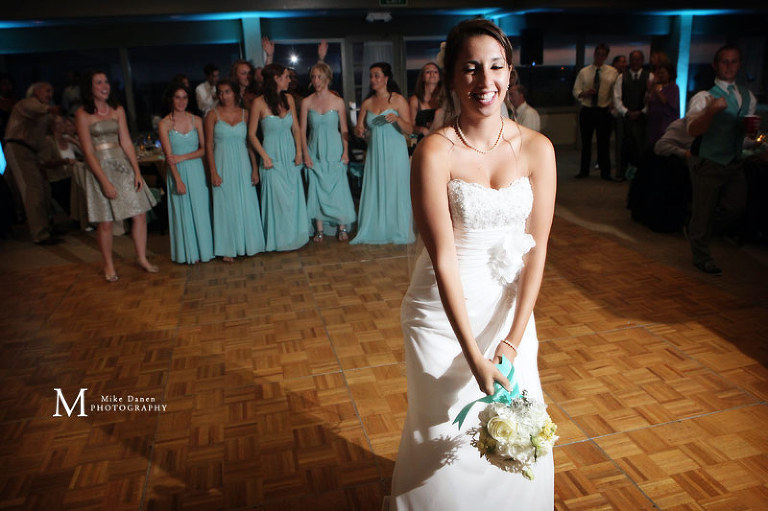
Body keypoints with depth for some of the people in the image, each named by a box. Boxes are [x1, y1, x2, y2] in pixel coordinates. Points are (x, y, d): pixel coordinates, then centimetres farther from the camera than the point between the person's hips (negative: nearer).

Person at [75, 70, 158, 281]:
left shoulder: (117, 110, 7)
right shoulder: (83, 114, -6)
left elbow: (127, 142, 5)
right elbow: (88, 151, -9)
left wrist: (137, 171, -2)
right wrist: (105, 181, -15)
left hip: (123, 165, 4)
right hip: (100, 167, -4)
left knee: (140, 214, 3)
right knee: (105, 222, 1)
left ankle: (142, 258, 20)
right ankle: (109, 266, 19)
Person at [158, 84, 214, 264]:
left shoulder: (196, 120, 4)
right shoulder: (164, 124, -3)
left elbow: (204, 149, 1)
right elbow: (168, 155, -8)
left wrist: (182, 157, -12)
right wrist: (178, 180, -15)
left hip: (196, 170, 2)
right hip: (177, 172, -2)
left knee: (201, 210, 5)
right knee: (182, 211, 4)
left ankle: (203, 249, 18)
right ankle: (189, 252, 14)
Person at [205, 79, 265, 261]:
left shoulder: (244, 114, 5)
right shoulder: (213, 115, -1)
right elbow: (209, 145, -3)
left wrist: (255, 168, -1)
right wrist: (213, 172, -10)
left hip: (243, 163, 2)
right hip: (223, 164, -2)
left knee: (246, 203, 6)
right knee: (225, 205, 2)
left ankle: (248, 244, 20)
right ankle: (227, 249, 11)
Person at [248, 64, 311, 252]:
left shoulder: (288, 99, 4)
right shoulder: (259, 103, -11)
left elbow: (296, 128, 9)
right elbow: (252, 134, -6)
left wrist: (299, 152, -1)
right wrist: (265, 157, -13)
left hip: (290, 154, 5)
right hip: (273, 156, -5)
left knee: (294, 196, 10)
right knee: (278, 198, 2)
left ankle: (295, 234, 26)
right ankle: (280, 238, 18)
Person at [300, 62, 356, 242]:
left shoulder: (338, 101, 0)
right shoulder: (306, 102, 2)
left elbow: (344, 130, 2)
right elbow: (302, 130, 3)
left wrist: (346, 151, -5)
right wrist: (305, 154, -4)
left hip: (334, 150, -1)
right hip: (315, 151, 1)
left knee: (338, 188, -1)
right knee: (317, 188, 1)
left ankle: (342, 228, 7)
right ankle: (319, 229, 8)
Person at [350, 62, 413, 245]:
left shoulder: (398, 100, -1)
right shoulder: (367, 103, 11)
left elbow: (408, 129, -6)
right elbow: (359, 129, 13)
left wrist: (397, 119, -24)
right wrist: (359, 131, -10)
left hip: (395, 152, -4)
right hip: (374, 152, 4)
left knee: (395, 190, -1)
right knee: (374, 190, 3)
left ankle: (398, 231, 10)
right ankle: (374, 231, 12)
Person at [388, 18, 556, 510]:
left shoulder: (538, 148, -7)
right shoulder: (435, 151, -18)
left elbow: (537, 247, -6)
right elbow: (444, 258, -20)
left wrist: (513, 339, -11)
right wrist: (474, 357, -20)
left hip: (511, 303, 4)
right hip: (445, 309, -3)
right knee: (448, 433, 13)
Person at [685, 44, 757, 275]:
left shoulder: (748, 97, 9)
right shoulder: (704, 96, -11)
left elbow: (747, 127, 21)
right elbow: (693, 130, -26)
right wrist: (711, 110, -44)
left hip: (734, 162, 6)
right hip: (707, 163, -6)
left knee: (736, 207, 9)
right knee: (704, 211, 3)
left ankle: (698, 230, 33)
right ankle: (701, 258, 18)